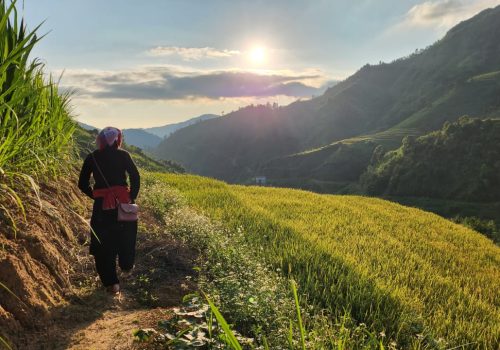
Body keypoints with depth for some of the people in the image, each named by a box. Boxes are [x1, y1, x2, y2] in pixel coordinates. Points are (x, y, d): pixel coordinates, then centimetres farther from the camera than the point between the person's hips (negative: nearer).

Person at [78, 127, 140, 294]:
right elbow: (135, 177, -10)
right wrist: (132, 197, -1)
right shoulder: (123, 155, -1)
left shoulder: (92, 157, 4)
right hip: (123, 203, 0)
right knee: (126, 236, 24)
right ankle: (126, 267, 41)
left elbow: (82, 184, 3)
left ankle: (111, 283, 5)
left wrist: (95, 196, 12)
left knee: (103, 243, 8)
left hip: (101, 206, 0)